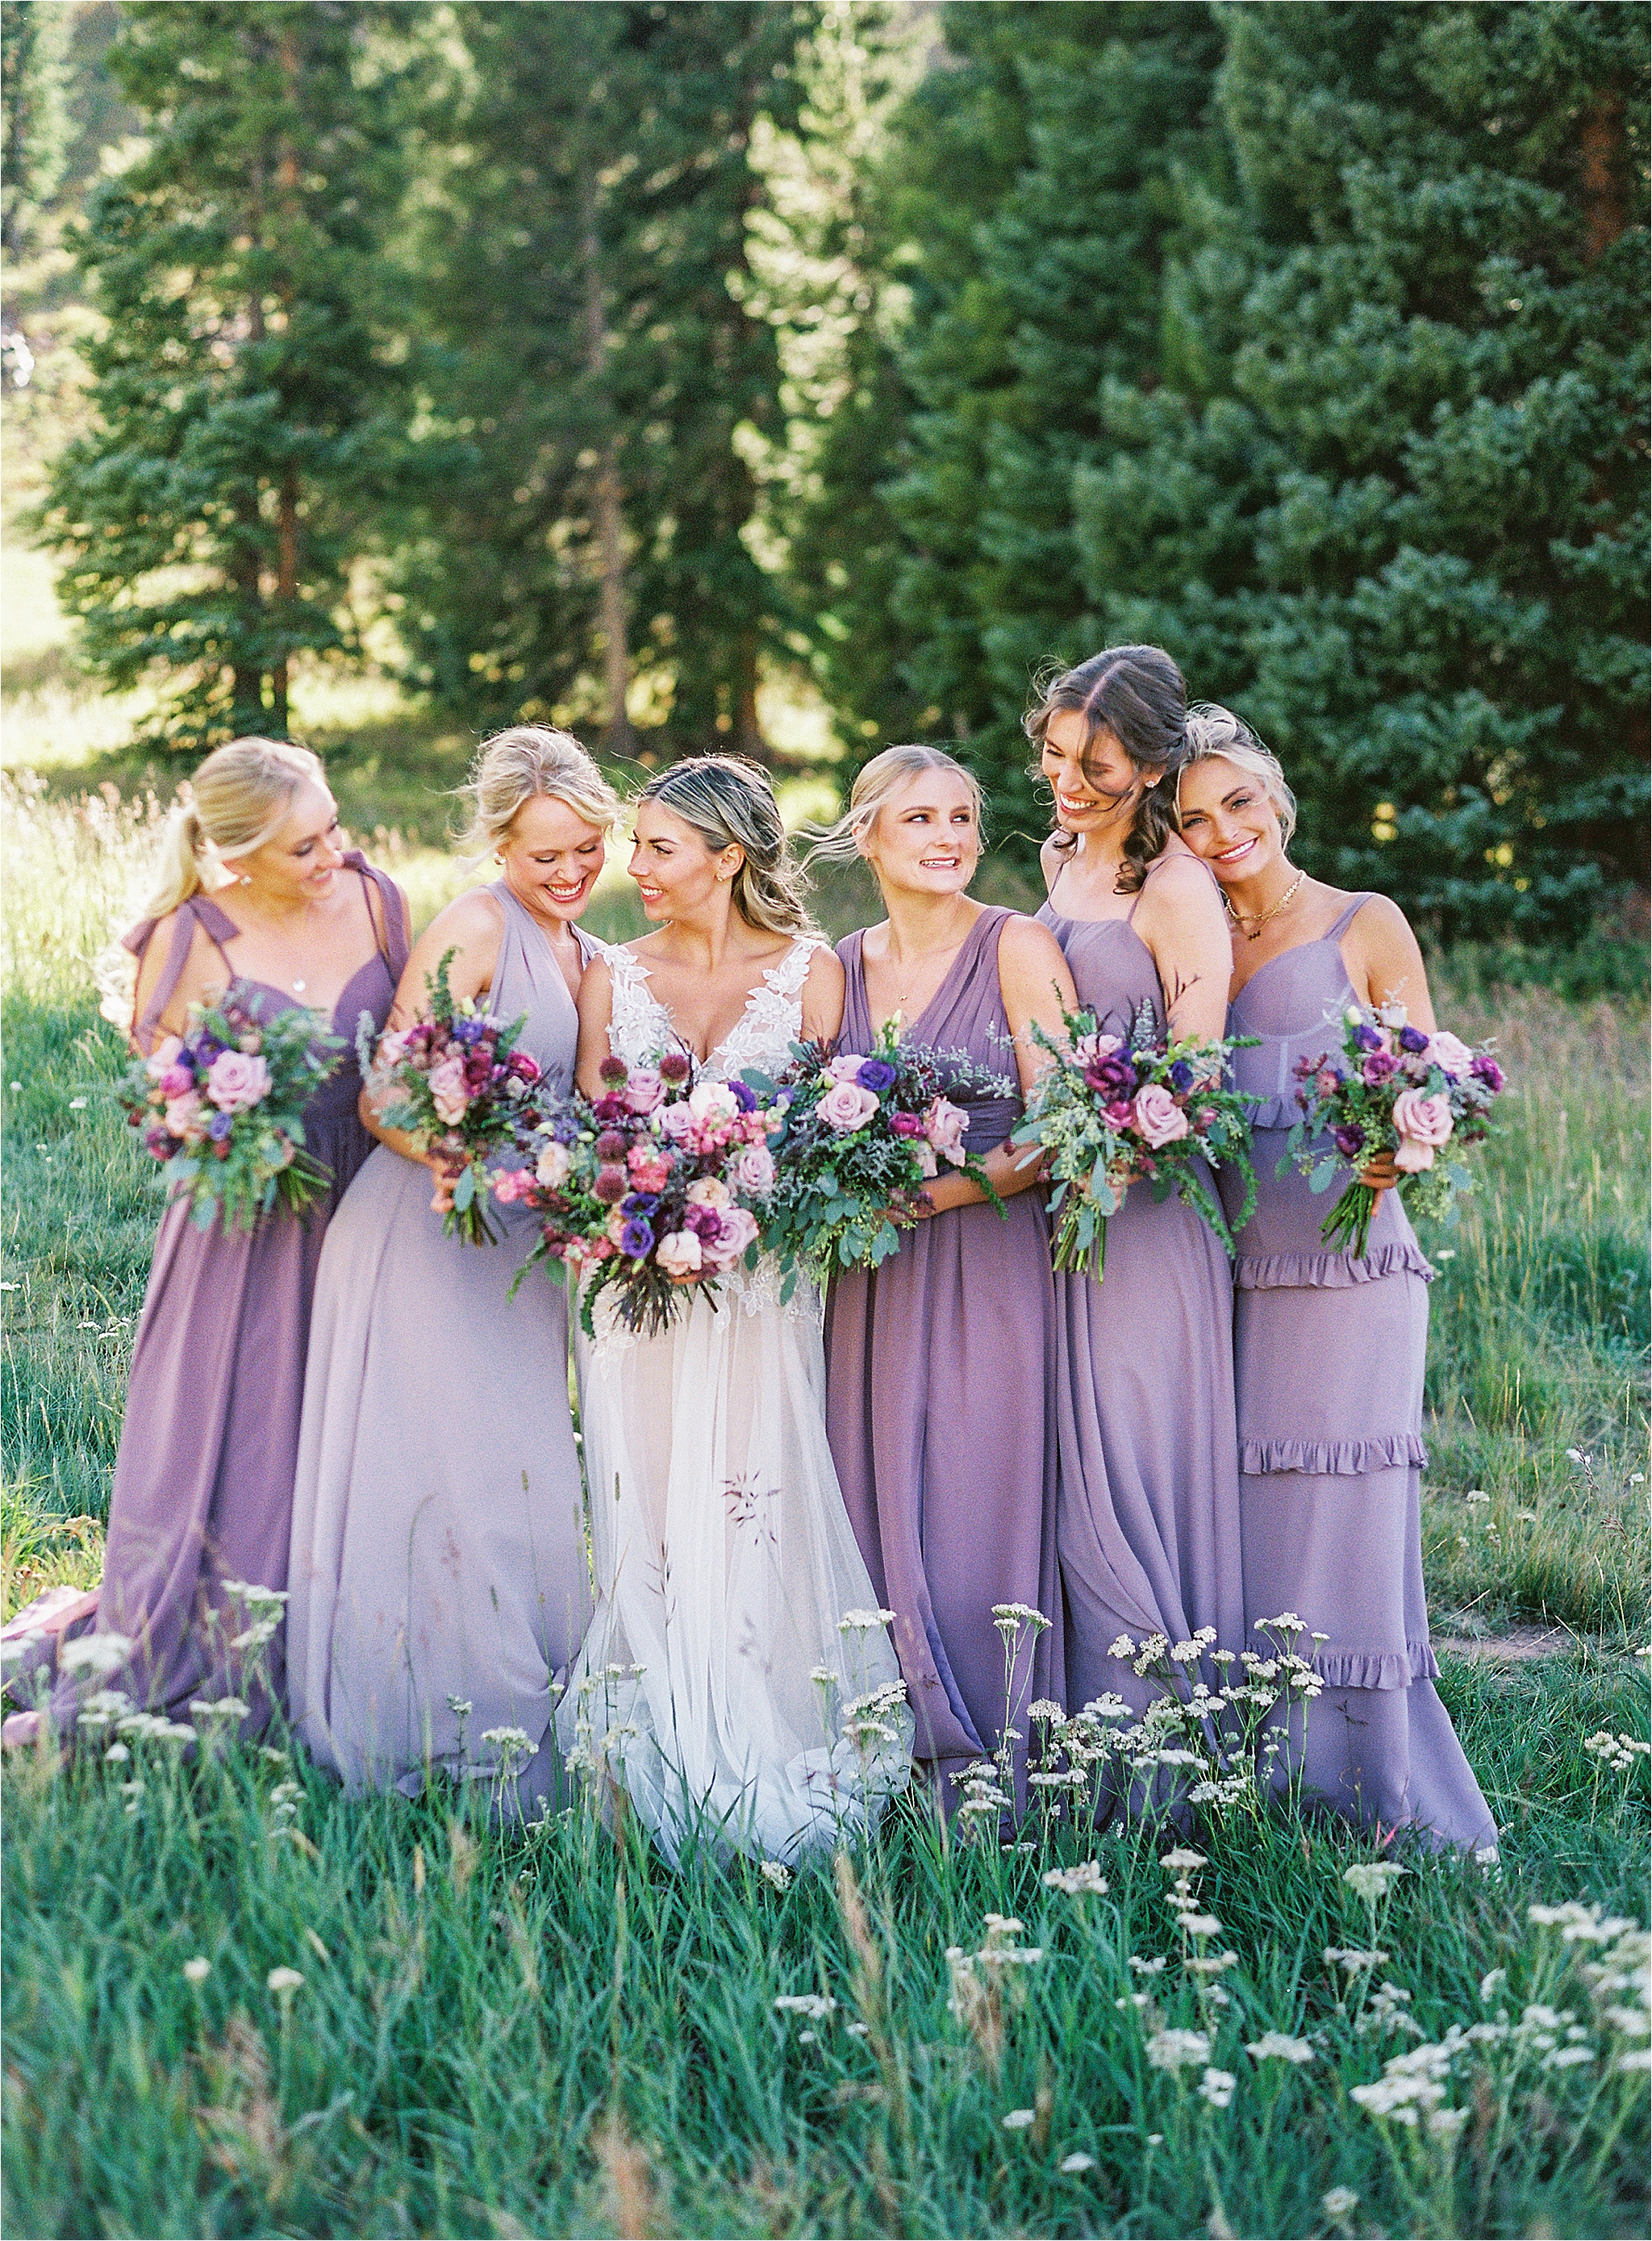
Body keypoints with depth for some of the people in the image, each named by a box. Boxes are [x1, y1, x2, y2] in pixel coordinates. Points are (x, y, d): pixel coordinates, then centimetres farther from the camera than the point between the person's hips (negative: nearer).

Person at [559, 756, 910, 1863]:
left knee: (750, 1515, -5)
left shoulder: (809, 969, 3)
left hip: (761, 1288, -2)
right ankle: (657, 1771, 5)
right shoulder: (613, 976, 10)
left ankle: (764, 1772, 1)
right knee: (648, 1521, 0)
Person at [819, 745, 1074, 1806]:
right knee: (882, 1514, 3)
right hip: (872, 1279, 5)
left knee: (983, 1515, -6)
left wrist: (932, 1192, -18)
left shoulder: (1017, 948, -4)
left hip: (989, 1265, -5)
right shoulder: (843, 966, 12)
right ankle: (902, 1777, 11)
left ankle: (987, 1784, 3)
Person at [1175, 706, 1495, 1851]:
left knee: (1342, 1527, -7)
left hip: (1347, 1266, -4)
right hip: (1236, 1270, 4)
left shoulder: (1366, 927, 4)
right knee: (1244, 1531, 3)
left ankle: (1385, 1806, 1)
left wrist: (1396, 1152, -22)